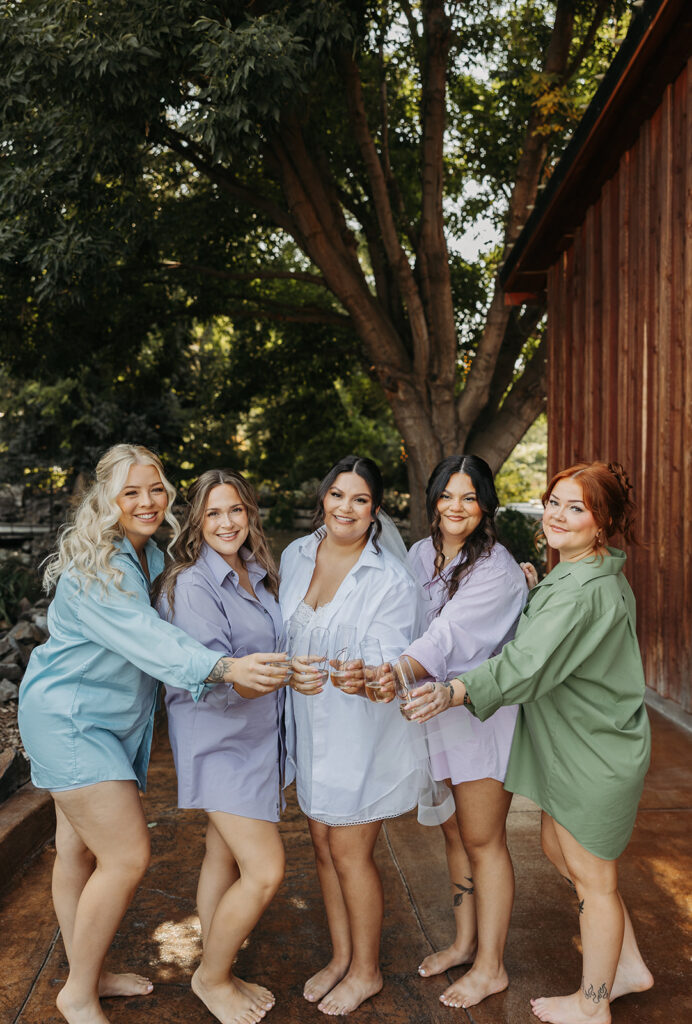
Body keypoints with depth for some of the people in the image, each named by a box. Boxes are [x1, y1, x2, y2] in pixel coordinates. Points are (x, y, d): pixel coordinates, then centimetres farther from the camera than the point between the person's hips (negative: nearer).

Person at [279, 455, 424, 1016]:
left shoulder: (393, 578, -16)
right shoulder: (296, 555, 1)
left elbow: (388, 659, -21)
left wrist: (363, 678, -42)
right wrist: (291, 671, -7)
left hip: (362, 731, -5)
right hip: (308, 725, 5)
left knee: (350, 852, 5)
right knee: (324, 845, 17)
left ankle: (366, 970, 29)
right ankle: (341, 956, 38)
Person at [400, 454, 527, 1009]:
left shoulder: (496, 568, -18)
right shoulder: (421, 554, 4)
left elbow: (449, 635, -33)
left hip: (483, 714, -6)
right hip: (436, 710, 6)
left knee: (482, 841, 5)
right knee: (454, 834, 18)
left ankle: (490, 967, 23)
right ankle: (465, 943, 36)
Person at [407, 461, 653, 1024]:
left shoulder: (585, 589, -27)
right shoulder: (584, 575, 6)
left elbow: (529, 663, -37)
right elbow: (541, 647, 15)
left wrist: (456, 691, -45)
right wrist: (533, 592, -1)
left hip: (595, 756, -10)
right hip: (571, 746, 10)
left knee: (591, 874, 8)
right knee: (560, 848, 23)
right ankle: (628, 965, 41)